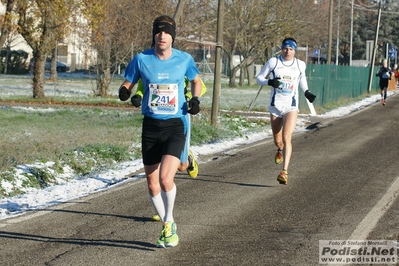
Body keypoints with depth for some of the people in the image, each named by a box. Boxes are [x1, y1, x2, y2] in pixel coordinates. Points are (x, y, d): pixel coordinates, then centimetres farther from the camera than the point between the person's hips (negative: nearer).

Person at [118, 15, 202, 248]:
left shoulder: (184, 60, -3)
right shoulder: (141, 60, -3)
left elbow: (196, 80, 16)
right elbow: (128, 84, 7)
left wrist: (196, 99, -3)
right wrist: (125, 92, -17)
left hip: (176, 125, -2)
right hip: (151, 125, 2)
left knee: (166, 178, -21)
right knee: (152, 183, 8)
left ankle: (169, 223, 3)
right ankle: (168, 226, 30)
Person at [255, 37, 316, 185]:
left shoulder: (300, 65, 3)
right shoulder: (273, 62, -2)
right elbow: (259, 78, 1)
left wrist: (307, 92, 8)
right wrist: (269, 82, -19)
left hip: (291, 107, -1)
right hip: (275, 106, 1)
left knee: (286, 138, -19)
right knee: (277, 140, 13)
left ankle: (284, 172, -24)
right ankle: (280, 150, 52)